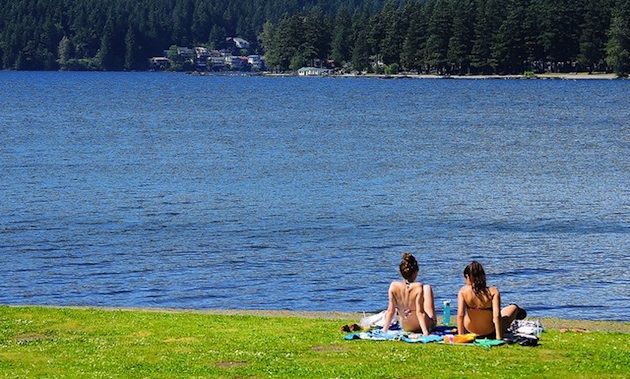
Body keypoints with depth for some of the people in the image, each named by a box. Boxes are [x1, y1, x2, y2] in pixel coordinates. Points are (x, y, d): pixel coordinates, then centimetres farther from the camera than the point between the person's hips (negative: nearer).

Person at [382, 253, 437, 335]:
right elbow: (419, 312, -26)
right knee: (427, 288, 14)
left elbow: (391, 311, -10)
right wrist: (425, 332, -23)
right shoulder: (418, 287, -26)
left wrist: (384, 330, 0)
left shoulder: (393, 286, -17)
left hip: (406, 327, 4)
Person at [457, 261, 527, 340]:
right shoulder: (493, 291, -18)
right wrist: (499, 338, -20)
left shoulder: (463, 291, -15)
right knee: (513, 308, 23)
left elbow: (460, 315, -17)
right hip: (490, 334, -2)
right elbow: (496, 316, -24)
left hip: (469, 333, 2)